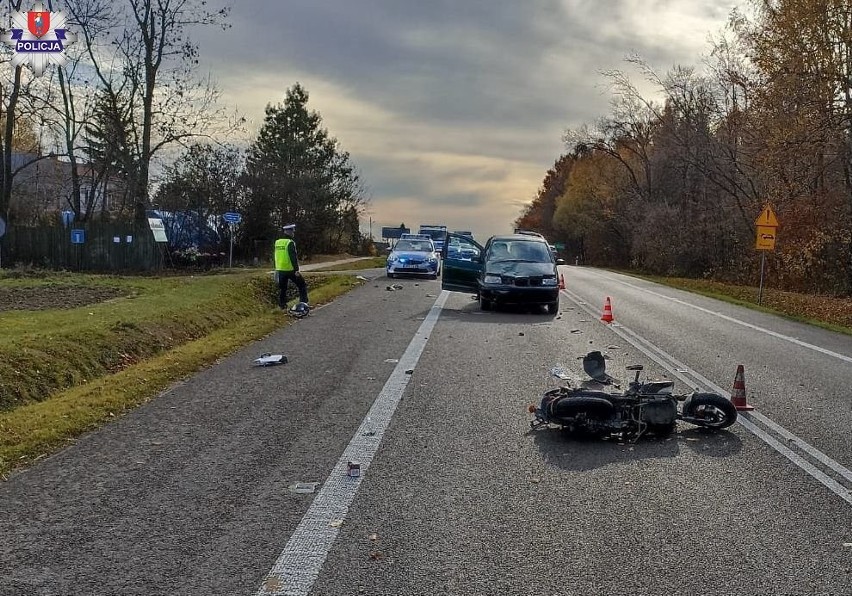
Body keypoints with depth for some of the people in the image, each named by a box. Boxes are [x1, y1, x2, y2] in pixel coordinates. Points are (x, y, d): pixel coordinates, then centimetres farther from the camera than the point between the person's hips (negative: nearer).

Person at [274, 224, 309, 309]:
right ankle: (304, 303, 1)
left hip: (280, 269, 7)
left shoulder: (277, 242, 9)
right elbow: (293, 257, -20)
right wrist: (296, 270, -19)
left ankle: (282, 306, 18)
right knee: (302, 285, 6)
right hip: (290, 269, -7)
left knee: (282, 288, 15)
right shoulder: (290, 243, -14)